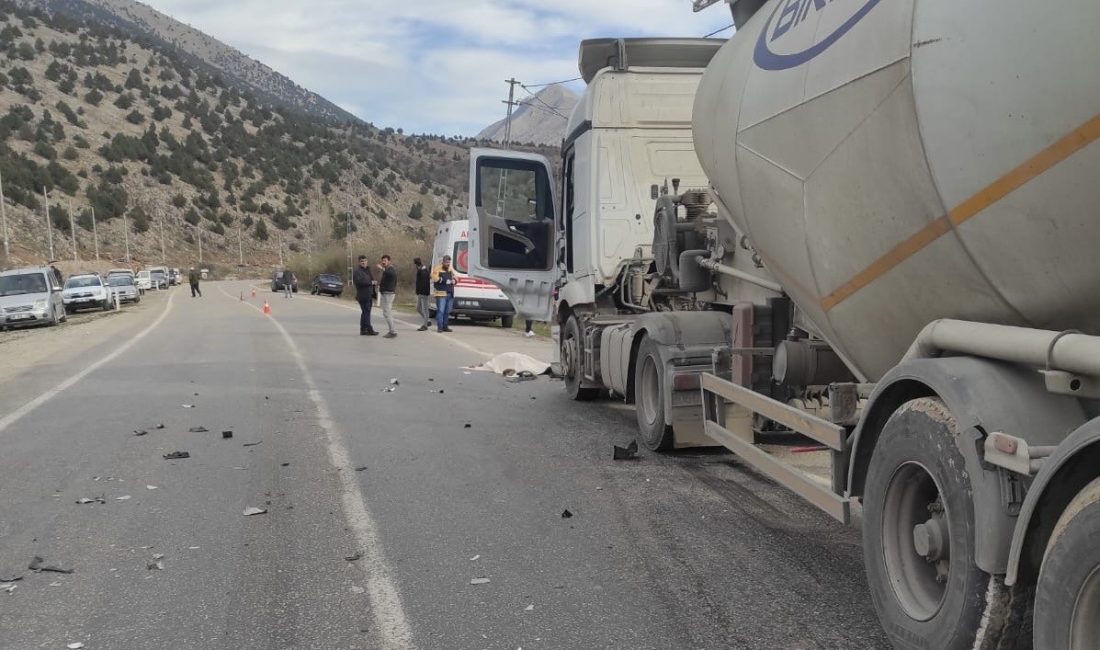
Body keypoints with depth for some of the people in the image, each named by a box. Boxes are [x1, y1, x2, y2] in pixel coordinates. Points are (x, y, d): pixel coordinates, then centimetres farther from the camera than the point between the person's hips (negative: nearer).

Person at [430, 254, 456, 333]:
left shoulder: (451, 269, 19)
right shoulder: (437, 269, -4)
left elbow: (455, 278, 24)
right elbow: (435, 279, -16)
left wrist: (454, 280, -1)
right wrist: (445, 281, -18)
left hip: (450, 294, 7)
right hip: (441, 294, -7)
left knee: (447, 311, 9)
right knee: (440, 311, -10)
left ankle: (445, 326, 15)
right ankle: (439, 327, -7)